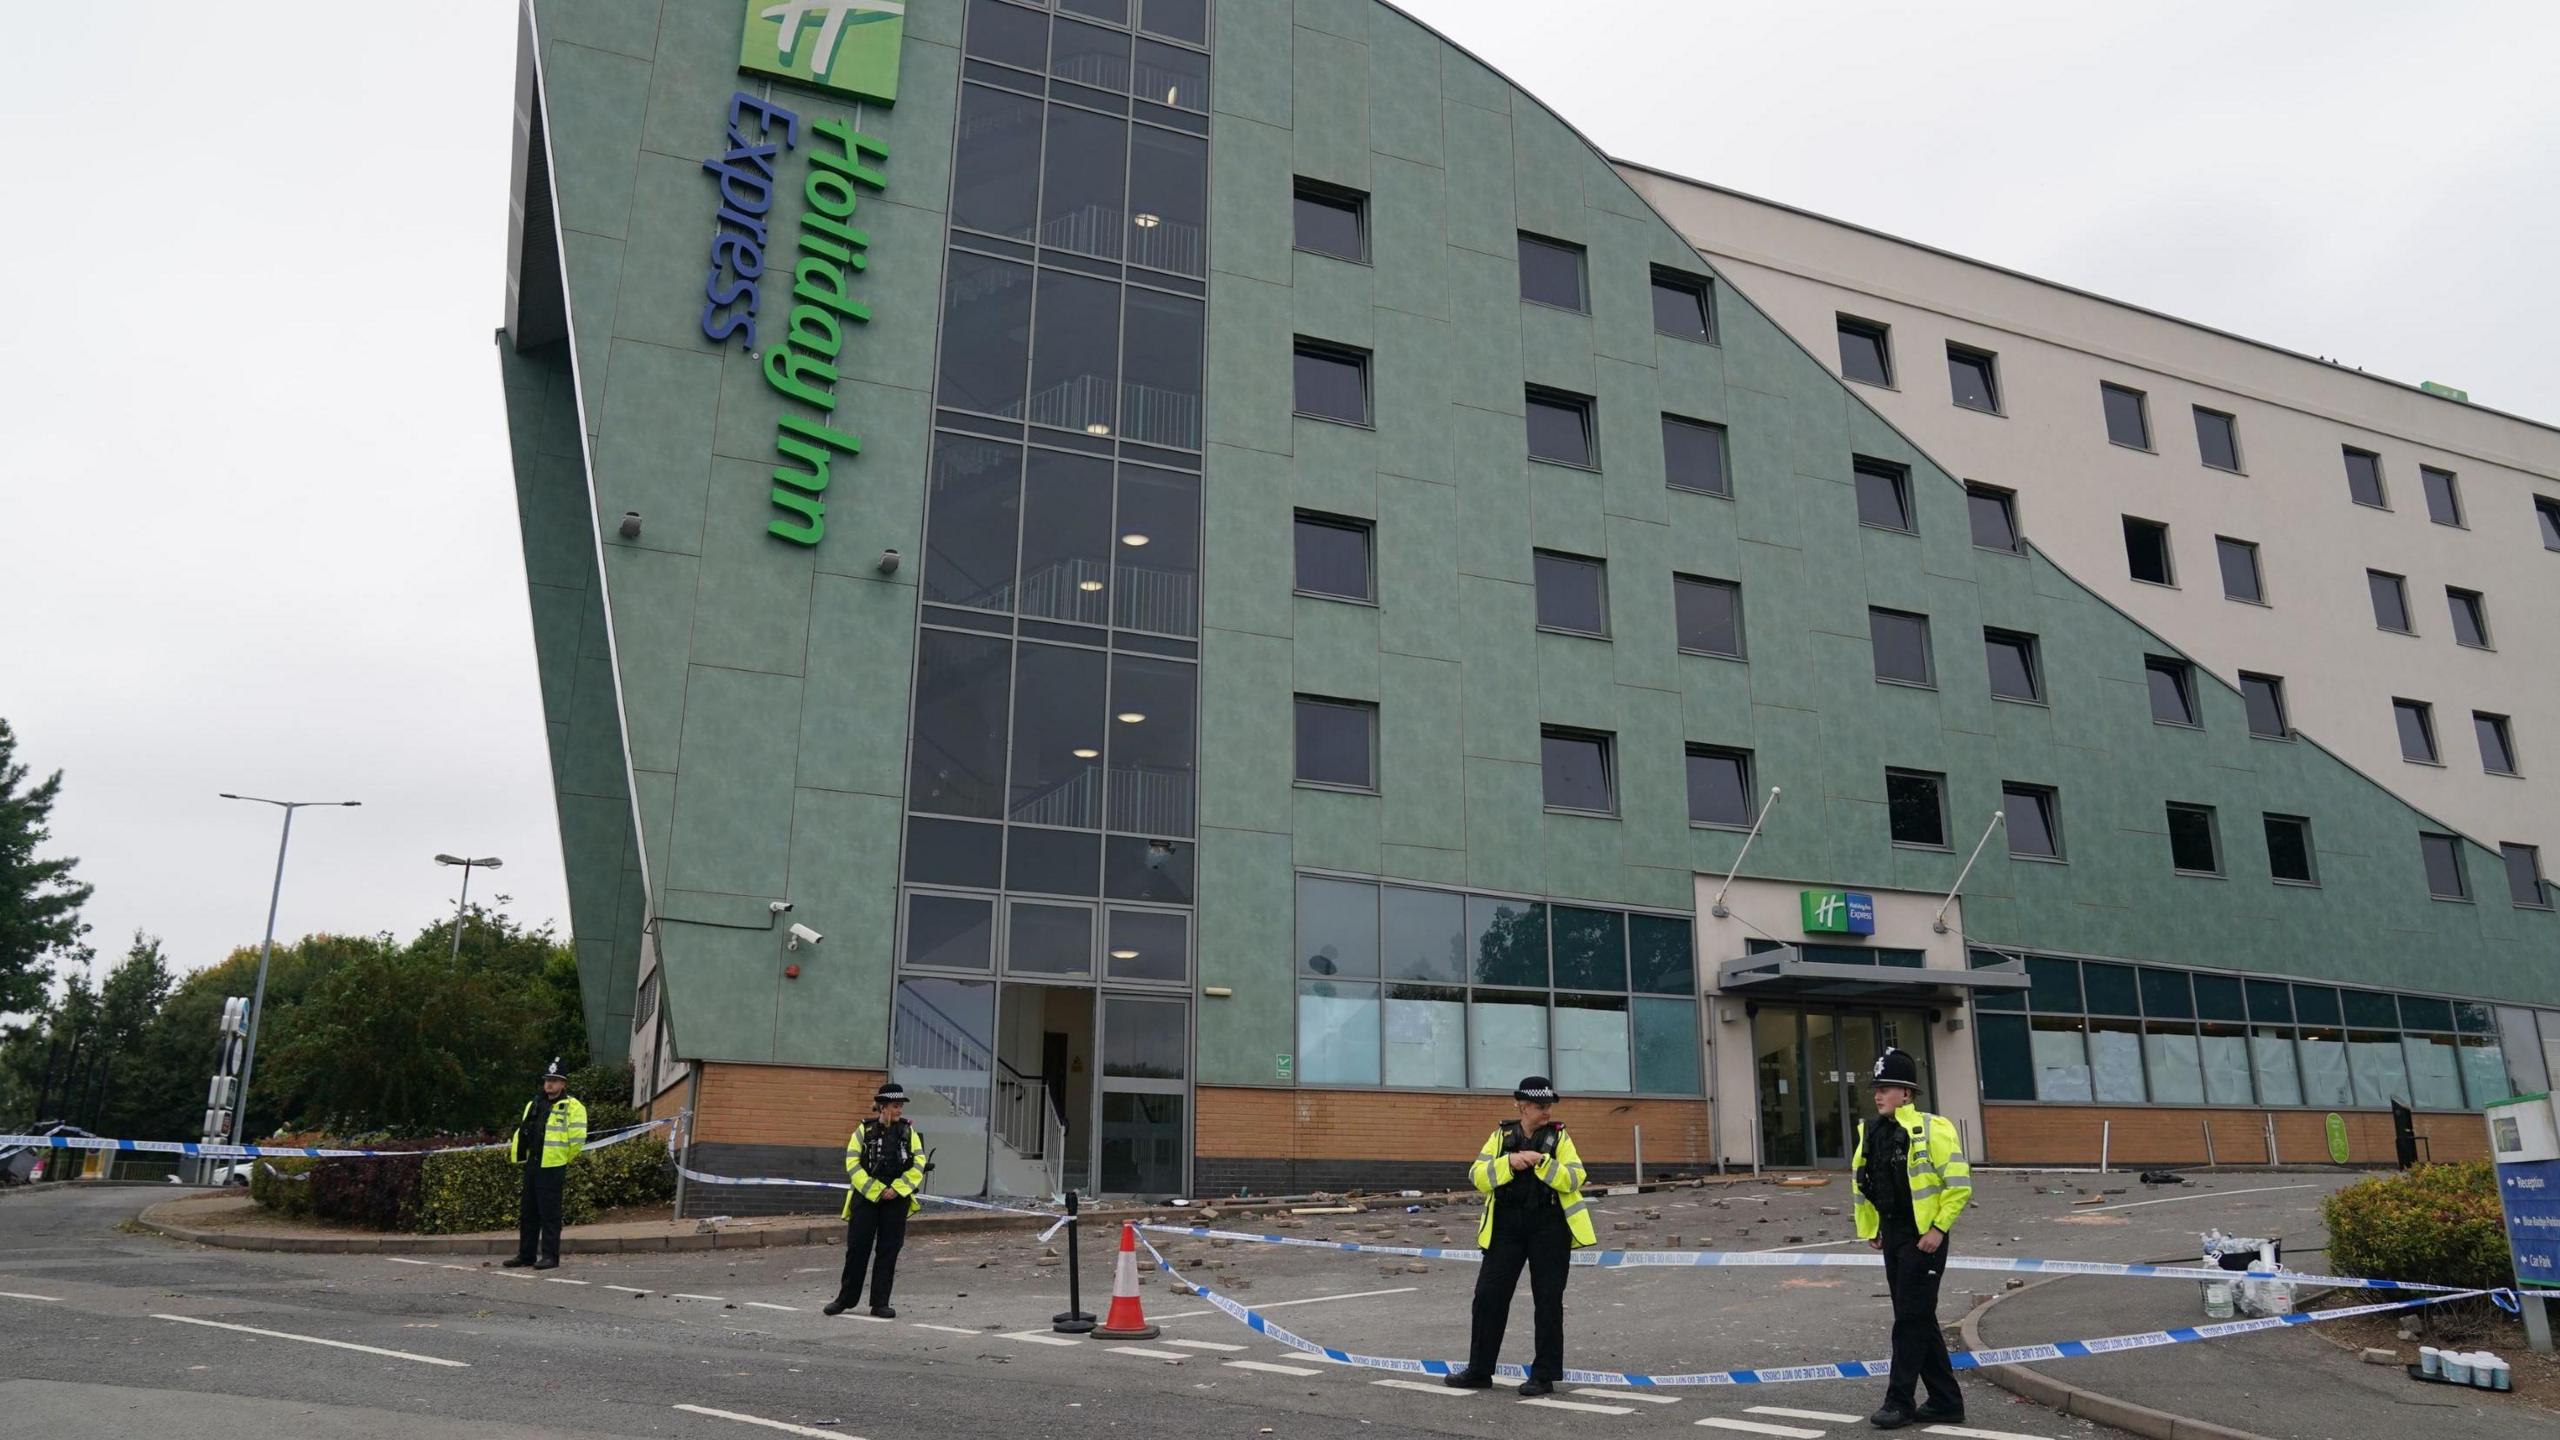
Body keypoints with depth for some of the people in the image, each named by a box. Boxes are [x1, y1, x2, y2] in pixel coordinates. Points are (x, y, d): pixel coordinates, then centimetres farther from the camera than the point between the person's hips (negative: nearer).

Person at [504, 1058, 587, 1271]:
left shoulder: (572, 1107, -7)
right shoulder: (534, 1105, 16)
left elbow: (578, 1138, -12)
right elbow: (521, 1133, 23)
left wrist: (565, 1159, -4)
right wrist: (518, 1157, 16)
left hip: (552, 1168, -8)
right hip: (532, 1166, 8)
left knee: (549, 1213, -5)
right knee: (527, 1212, 13)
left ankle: (550, 1256, 0)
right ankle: (526, 1254, 22)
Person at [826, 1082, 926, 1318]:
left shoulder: (908, 1132, 4)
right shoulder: (864, 1130, -1)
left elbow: (919, 1164, 1)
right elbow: (853, 1164, -6)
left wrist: (897, 1189, -10)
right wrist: (875, 1191, -12)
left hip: (896, 1201, 2)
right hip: (866, 1199, -2)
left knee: (888, 1251, 4)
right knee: (857, 1248, 3)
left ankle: (880, 1303, 13)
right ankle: (846, 1298, 20)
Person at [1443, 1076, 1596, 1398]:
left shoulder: (1560, 1137, 2)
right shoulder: (1501, 1136, 7)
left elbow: (1574, 1178, -11)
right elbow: (1477, 1176, -3)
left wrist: (1542, 1161, -24)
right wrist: (1509, 1162, -18)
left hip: (1549, 1227, -2)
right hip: (1506, 1226, 2)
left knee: (1548, 1302, 3)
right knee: (1488, 1295, 3)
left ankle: (1544, 1376, 13)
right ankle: (1479, 1371, 15)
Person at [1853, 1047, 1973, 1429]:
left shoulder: (1932, 1129, -13)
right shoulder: (1872, 1133, 8)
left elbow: (1959, 1184, -15)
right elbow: (1863, 1185, 20)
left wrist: (1939, 1228, -17)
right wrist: (1869, 1229, 17)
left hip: (1924, 1237, -8)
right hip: (1893, 1236, 8)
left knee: (1911, 1319, -4)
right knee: (1919, 1321, 13)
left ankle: (1899, 1403, 4)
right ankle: (1946, 1402, 22)